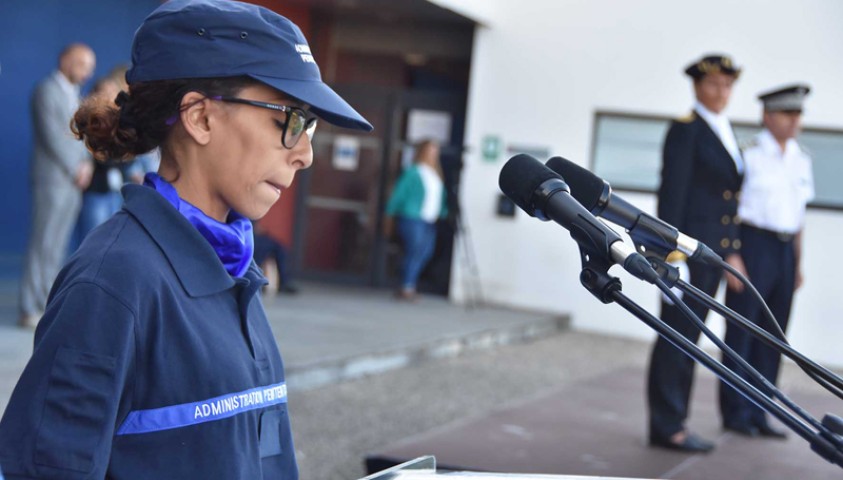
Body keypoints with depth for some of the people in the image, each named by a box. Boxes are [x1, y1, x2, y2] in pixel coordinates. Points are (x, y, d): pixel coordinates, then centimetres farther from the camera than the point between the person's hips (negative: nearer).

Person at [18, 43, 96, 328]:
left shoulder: (74, 95, 20)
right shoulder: (46, 91, -7)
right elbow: (52, 136, -15)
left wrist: (86, 163, -1)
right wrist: (75, 171, -11)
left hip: (72, 183, 8)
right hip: (52, 179, -8)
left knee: (57, 247, 7)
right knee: (43, 244, -9)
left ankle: (46, 306, 10)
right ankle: (30, 311, -7)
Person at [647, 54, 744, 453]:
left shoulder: (725, 134, 17)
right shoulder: (685, 130, -8)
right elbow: (672, 194, -14)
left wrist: (732, 250, 14)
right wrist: (671, 249, -19)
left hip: (715, 251, 8)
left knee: (687, 339, 12)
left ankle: (673, 423, 19)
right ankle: (667, 427, 2)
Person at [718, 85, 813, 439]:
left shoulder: (801, 159, 13)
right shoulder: (749, 154, -6)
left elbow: (799, 213, 17)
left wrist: (798, 263, 15)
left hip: (785, 251, 6)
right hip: (753, 245, -6)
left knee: (771, 336, 8)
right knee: (741, 333, 0)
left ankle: (757, 414, 16)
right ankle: (735, 413, 9)